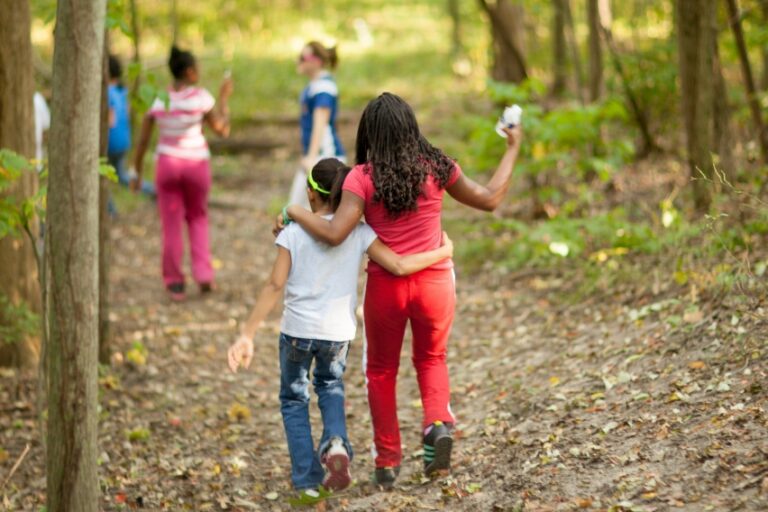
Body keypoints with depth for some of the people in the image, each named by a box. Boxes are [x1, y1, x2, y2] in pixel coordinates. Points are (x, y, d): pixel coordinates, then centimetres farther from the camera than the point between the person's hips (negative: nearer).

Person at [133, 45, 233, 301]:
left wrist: (137, 173, 8)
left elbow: (143, 140, -2)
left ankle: (175, 283, 12)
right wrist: (224, 98, 6)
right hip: (197, 164, -1)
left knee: (172, 225, 9)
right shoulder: (201, 97, -13)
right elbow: (223, 129, -4)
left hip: (168, 163, 1)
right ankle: (203, 274, 10)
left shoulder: (156, 100, -6)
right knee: (198, 217, 21)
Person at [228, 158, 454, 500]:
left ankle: (306, 480, 11)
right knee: (330, 385, 30)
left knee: (293, 399, 18)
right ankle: (335, 442, 1)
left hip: (297, 330, -2)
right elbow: (399, 266, -9)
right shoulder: (359, 233, -3)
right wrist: (443, 252, 5)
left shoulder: (293, 233, -7)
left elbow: (275, 287, -13)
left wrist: (247, 334, -14)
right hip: (337, 332, 2)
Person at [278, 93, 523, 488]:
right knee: (432, 359, 25)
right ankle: (438, 423, -3)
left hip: (386, 287, -2)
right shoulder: (436, 168, -6)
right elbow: (489, 200, 4)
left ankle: (387, 463, 23)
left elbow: (335, 234, -23)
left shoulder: (363, 177, -15)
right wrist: (513, 149, 14)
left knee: (381, 369, 19)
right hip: (434, 284, 2)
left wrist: (294, 211, -8)